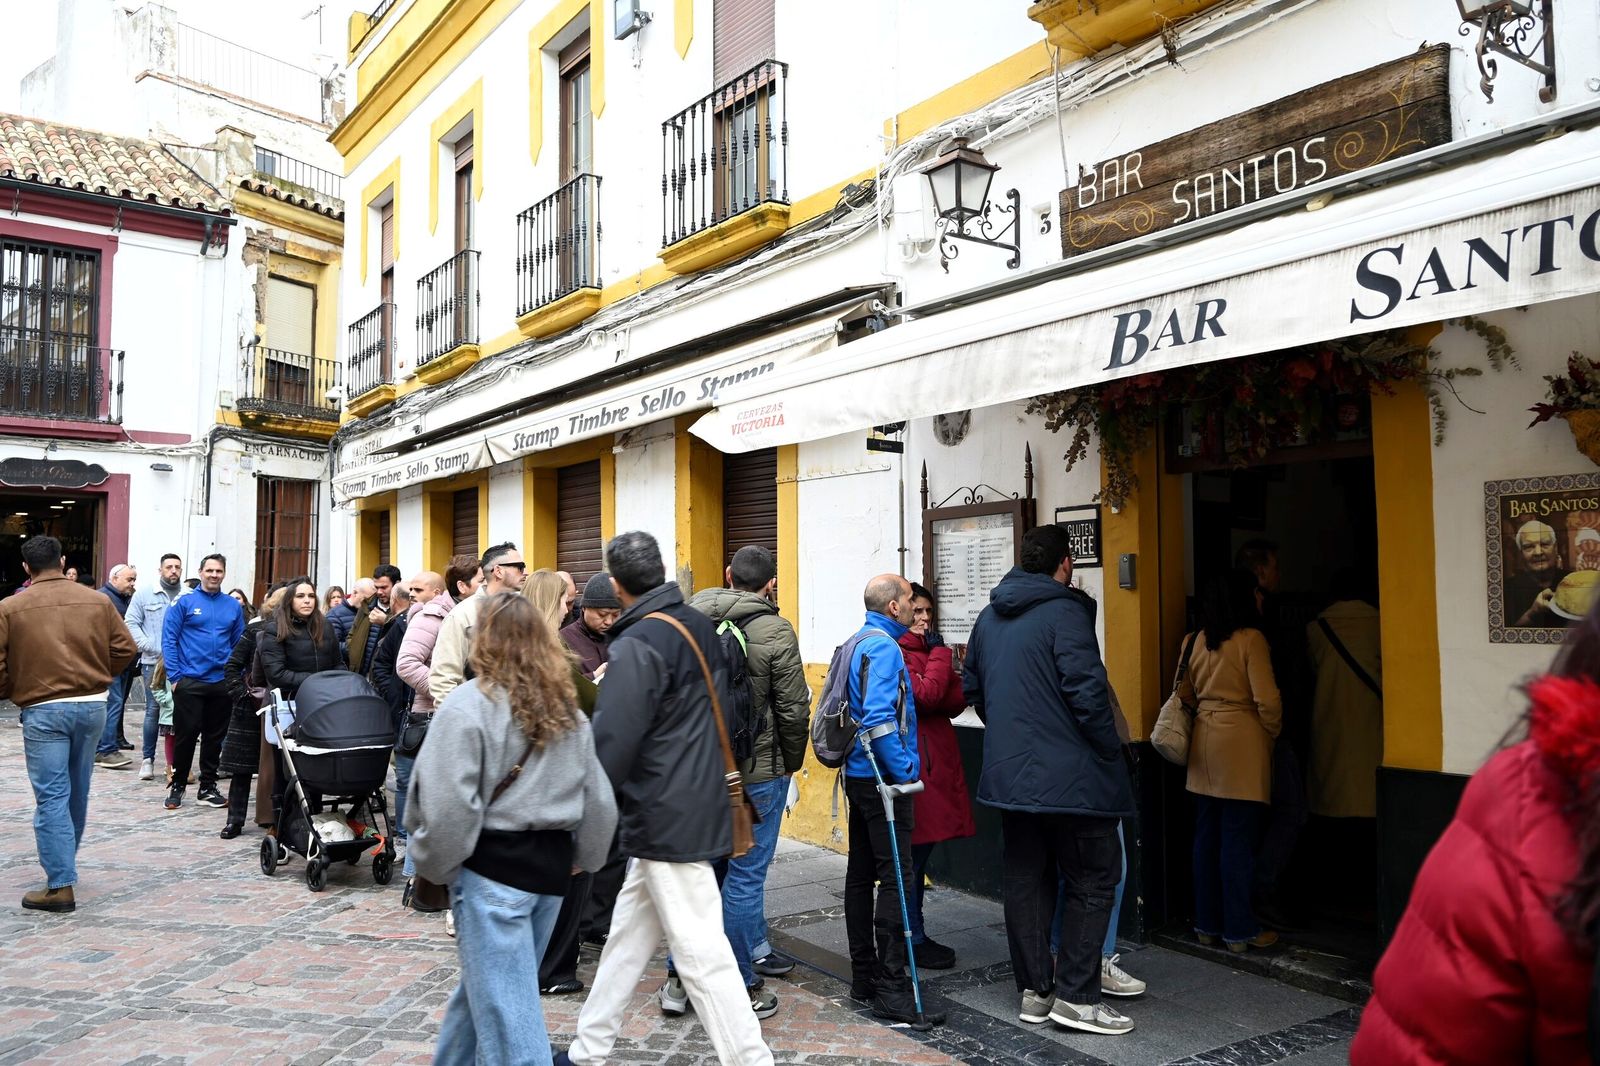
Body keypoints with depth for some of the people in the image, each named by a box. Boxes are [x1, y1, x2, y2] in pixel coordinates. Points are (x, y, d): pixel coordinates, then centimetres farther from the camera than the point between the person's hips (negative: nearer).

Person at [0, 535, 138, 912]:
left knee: (51, 797, -2)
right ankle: (64, 863, 34)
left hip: (43, 710, -3)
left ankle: (60, 886, -4)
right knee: (77, 792, 17)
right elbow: (126, 650, 3)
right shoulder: (98, 601, 3)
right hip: (92, 705, 3)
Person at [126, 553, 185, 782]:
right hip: (153, 662, 0)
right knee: (153, 710, 2)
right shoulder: (144, 595, 8)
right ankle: (148, 759, 12)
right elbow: (131, 624, 5)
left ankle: (175, 761, 9)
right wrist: (153, 649, -6)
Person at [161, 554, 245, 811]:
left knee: (215, 737, 10)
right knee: (185, 735, 2)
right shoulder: (185, 602, -1)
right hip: (189, 682, -3)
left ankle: (208, 787, 21)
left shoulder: (233, 606, 8)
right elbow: (169, 640, -4)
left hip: (222, 683, 3)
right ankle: (177, 785, 17)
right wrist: (175, 676, -10)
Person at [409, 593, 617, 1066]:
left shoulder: (470, 703, -11)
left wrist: (437, 864, -3)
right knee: (485, 985, 23)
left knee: (506, 1006, 1)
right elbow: (599, 799, 11)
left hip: (492, 868, -7)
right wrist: (580, 859, 23)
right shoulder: (568, 711, 8)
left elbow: (448, 801, -17)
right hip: (550, 867, 7)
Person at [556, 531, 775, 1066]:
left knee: (702, 955, -2)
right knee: (628, 937, 18)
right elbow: (719, 714, 18)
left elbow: (611, 744, -20)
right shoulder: (701, 626, 8)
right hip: (700, 805, 9)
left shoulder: (637, 644, -18)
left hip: (667, 822, -9)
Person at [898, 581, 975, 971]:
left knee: (919, 853, 14)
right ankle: (913, 941, 6)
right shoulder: (895, 653, -10)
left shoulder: (926, 651, 19)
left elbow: (956, 703, 11)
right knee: (912, 854, -3)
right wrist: (940, 652, -9)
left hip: (937, 759, 9)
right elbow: (926, 695, -21)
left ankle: (915, 936, 22)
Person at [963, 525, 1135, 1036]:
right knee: (1092, 880, 4)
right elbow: (1087, 692, -20)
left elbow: (972, 688, 17)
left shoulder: (989, 617, 10)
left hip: (1008, 773, 7)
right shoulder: (1065, 612, -13)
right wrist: (1111, 752, -7)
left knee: (1025, 879, 13)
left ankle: (1035, 989, 20)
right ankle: (1076, 996, 6)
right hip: (1069, 775, -7)